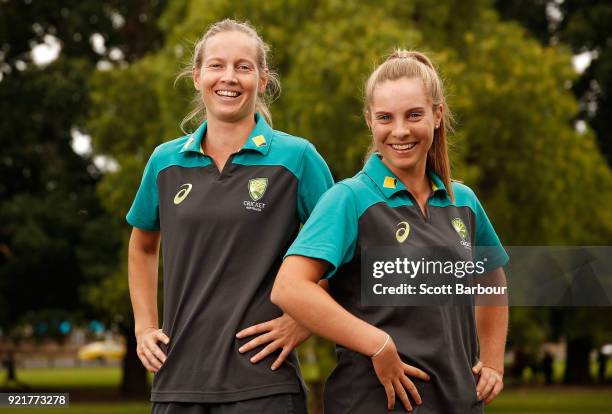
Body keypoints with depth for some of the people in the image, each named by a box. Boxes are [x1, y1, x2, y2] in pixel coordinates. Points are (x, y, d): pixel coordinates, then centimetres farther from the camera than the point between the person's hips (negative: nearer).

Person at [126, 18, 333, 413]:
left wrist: (302, 323, -7)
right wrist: (144, 327, 15)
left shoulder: (296, 157, -2)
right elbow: (143, 247, 25)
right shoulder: (166, 162, 9)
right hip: (177, 382, 4)